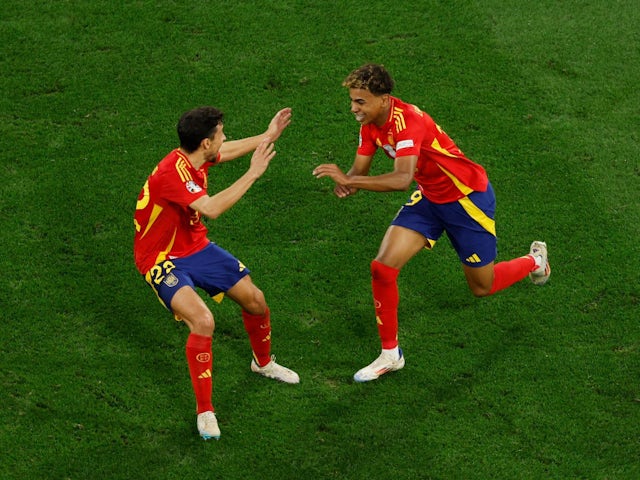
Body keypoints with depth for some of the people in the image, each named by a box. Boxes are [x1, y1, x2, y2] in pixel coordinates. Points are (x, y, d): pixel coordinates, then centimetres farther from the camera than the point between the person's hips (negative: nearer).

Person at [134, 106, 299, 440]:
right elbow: (211, 208, -43)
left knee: (255, 301, 11)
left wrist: (269, 135, 27)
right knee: (202, 320, -30)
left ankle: (263, 362, 44)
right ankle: (204, 411, -14)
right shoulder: (172, 172, -32)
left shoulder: (197, 158, -5)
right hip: (162, 259, -9)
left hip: (197, 248, 9)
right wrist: (253, 174, -36)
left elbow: (227, 151, 21)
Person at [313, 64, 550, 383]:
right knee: (382, 267, -10)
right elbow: (359, 170, -3)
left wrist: (350, 180, -50)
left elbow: (403, 179, -46)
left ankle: (535, 260, 40)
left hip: (468, 198, -7)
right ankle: (390, 355, 4)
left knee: (482, 287, 9)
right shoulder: (370, 124, -8)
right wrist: (347, 184, -27)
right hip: (429, 198, 7)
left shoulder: (407, 120, -35)